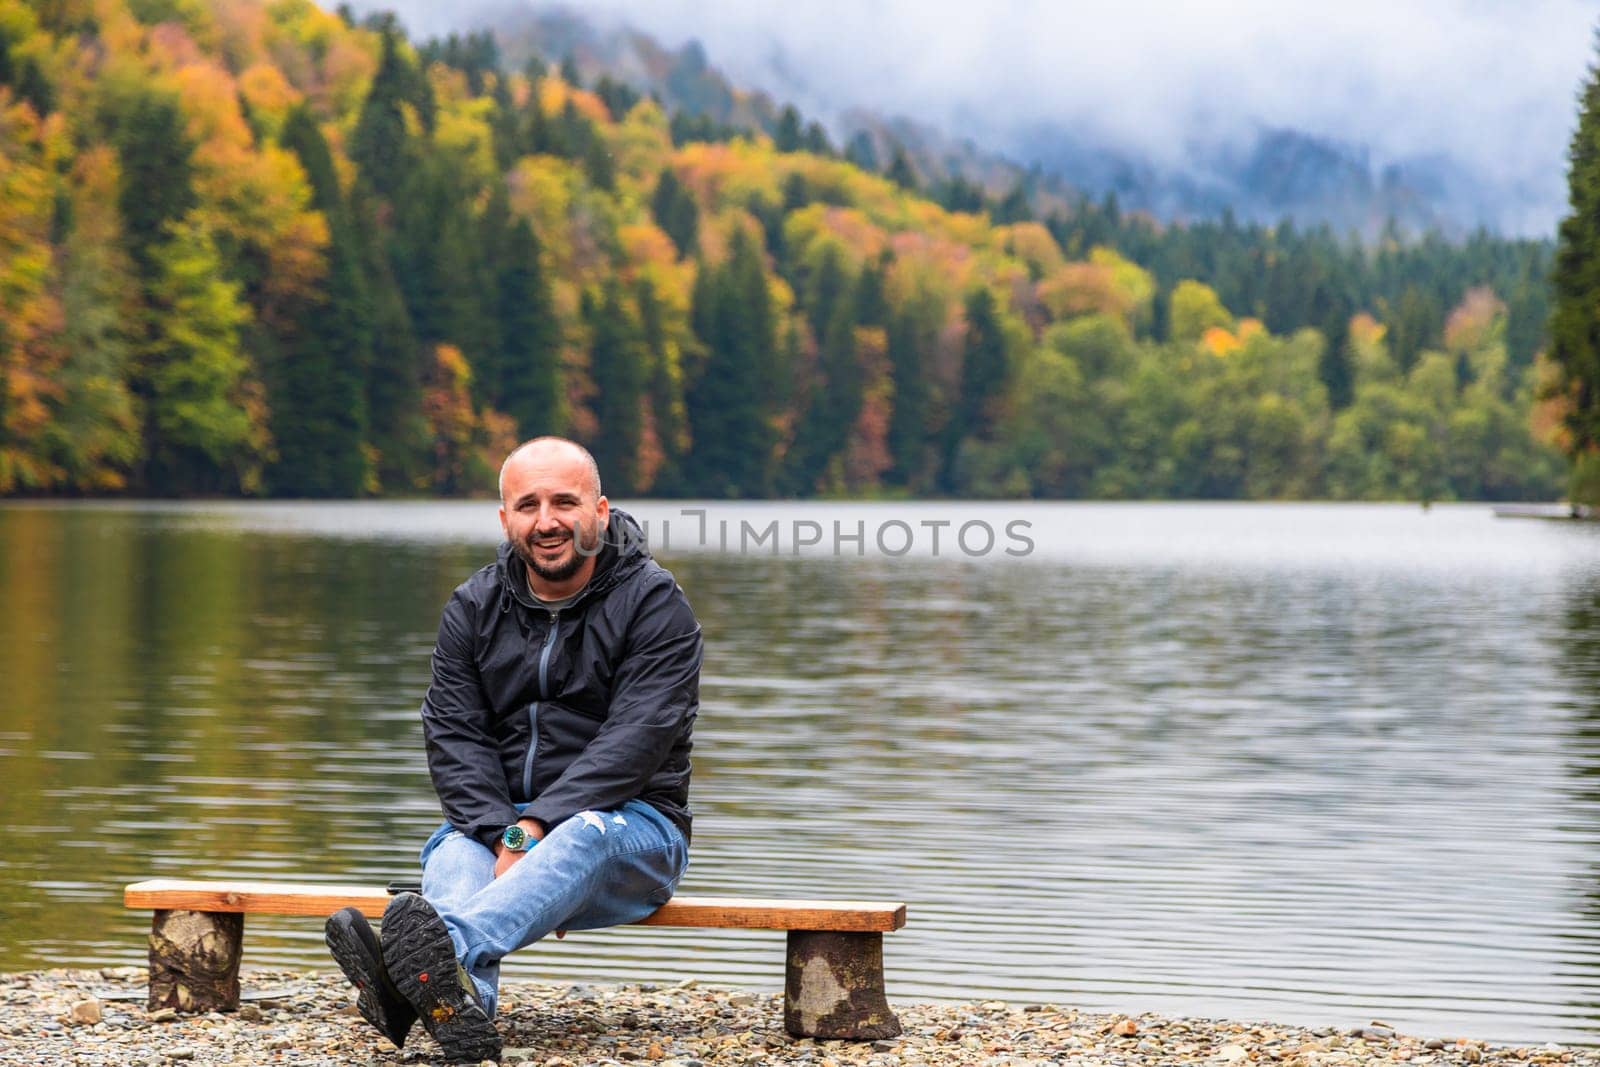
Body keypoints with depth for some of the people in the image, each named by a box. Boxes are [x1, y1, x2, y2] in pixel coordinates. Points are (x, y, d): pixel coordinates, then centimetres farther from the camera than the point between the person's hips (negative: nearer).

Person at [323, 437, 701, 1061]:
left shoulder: (654, 604, -3)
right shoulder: (473, 608, 9)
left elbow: (635, 741, -15)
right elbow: (455, 736, -1)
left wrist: (536, 828, -26)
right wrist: (501, 836, -20)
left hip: (631, 826, -3)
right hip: (498, 824, 3)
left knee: (586, 836, -37)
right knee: (455, 848, -30)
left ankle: (443, 951, -64)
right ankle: (461, 1010, -62)